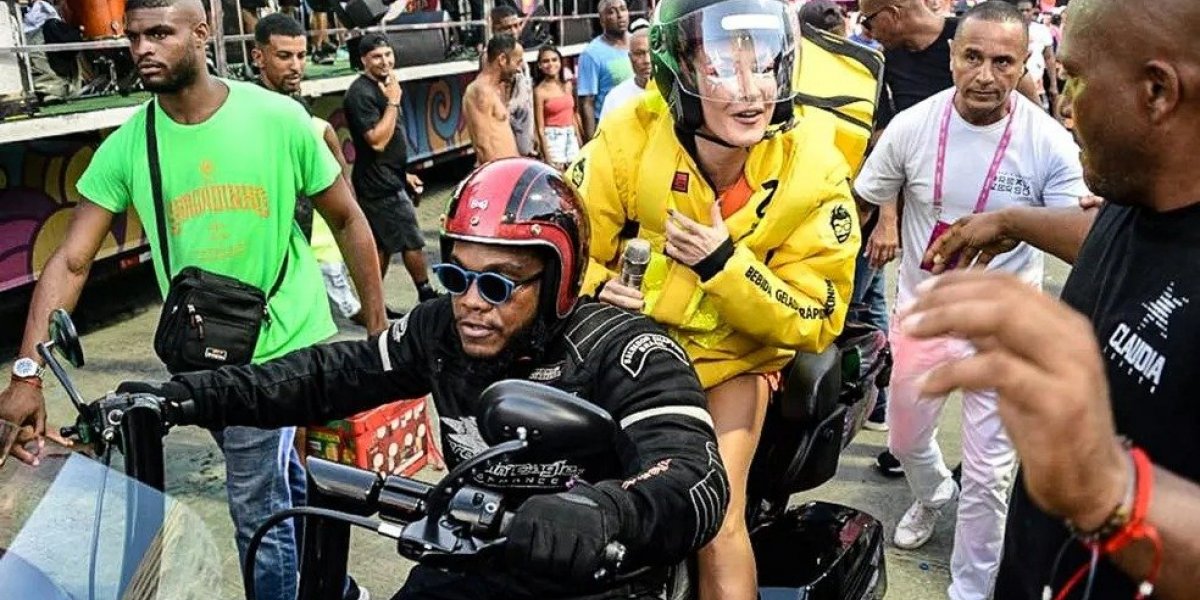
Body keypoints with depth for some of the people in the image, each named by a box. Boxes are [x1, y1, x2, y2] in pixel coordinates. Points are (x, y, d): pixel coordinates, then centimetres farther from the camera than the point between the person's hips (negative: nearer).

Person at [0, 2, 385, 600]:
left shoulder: (278, 118, -12)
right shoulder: (124, 147, -7)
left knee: (258, 508, -5)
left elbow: (346, 219, -3)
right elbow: (71, 261, -9)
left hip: (288, 343, -3)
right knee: (283, 485, 22)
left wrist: (379, 326, -2)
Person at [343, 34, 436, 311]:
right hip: (380, 184, -10)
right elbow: (377, 141, -25)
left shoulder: (380, 88, 15)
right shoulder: (361, 93, -17)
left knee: (383, 246, 12)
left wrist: (403, 173, 22)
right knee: (412, 242, -1)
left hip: (387, 181, 10)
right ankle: (426, 295, 13)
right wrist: (393, 101, -21)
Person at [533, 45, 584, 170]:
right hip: (553, 138, -6)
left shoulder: (568, 86, 7)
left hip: (571, 136, 6)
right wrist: (547, 157, -13)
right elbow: (540, 128, -10)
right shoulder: (540, 91, -9)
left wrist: (580, 143, 13)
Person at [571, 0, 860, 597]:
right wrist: (600, 287, -29)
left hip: (735, 356, -1)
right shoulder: (628, 139, -19)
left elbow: (814, 323, -16)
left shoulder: (813, 171, -18)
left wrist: (725, 266, -31)